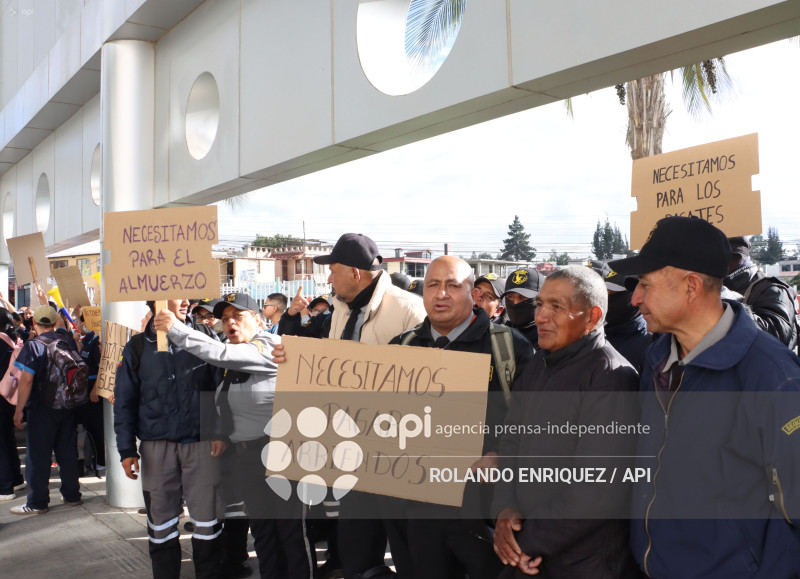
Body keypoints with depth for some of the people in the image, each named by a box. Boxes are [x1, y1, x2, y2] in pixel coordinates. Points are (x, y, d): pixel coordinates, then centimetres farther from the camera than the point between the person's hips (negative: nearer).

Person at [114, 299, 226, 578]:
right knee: (161, 523, 8)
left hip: (200, 442, 0)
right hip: (156, 445, 0)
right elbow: (124, 402, 6)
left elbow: (219, 390, 7)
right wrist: (127, 449, 0)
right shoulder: (138, 347, 5)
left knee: (207, 519, 1)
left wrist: (220, 432, -3)